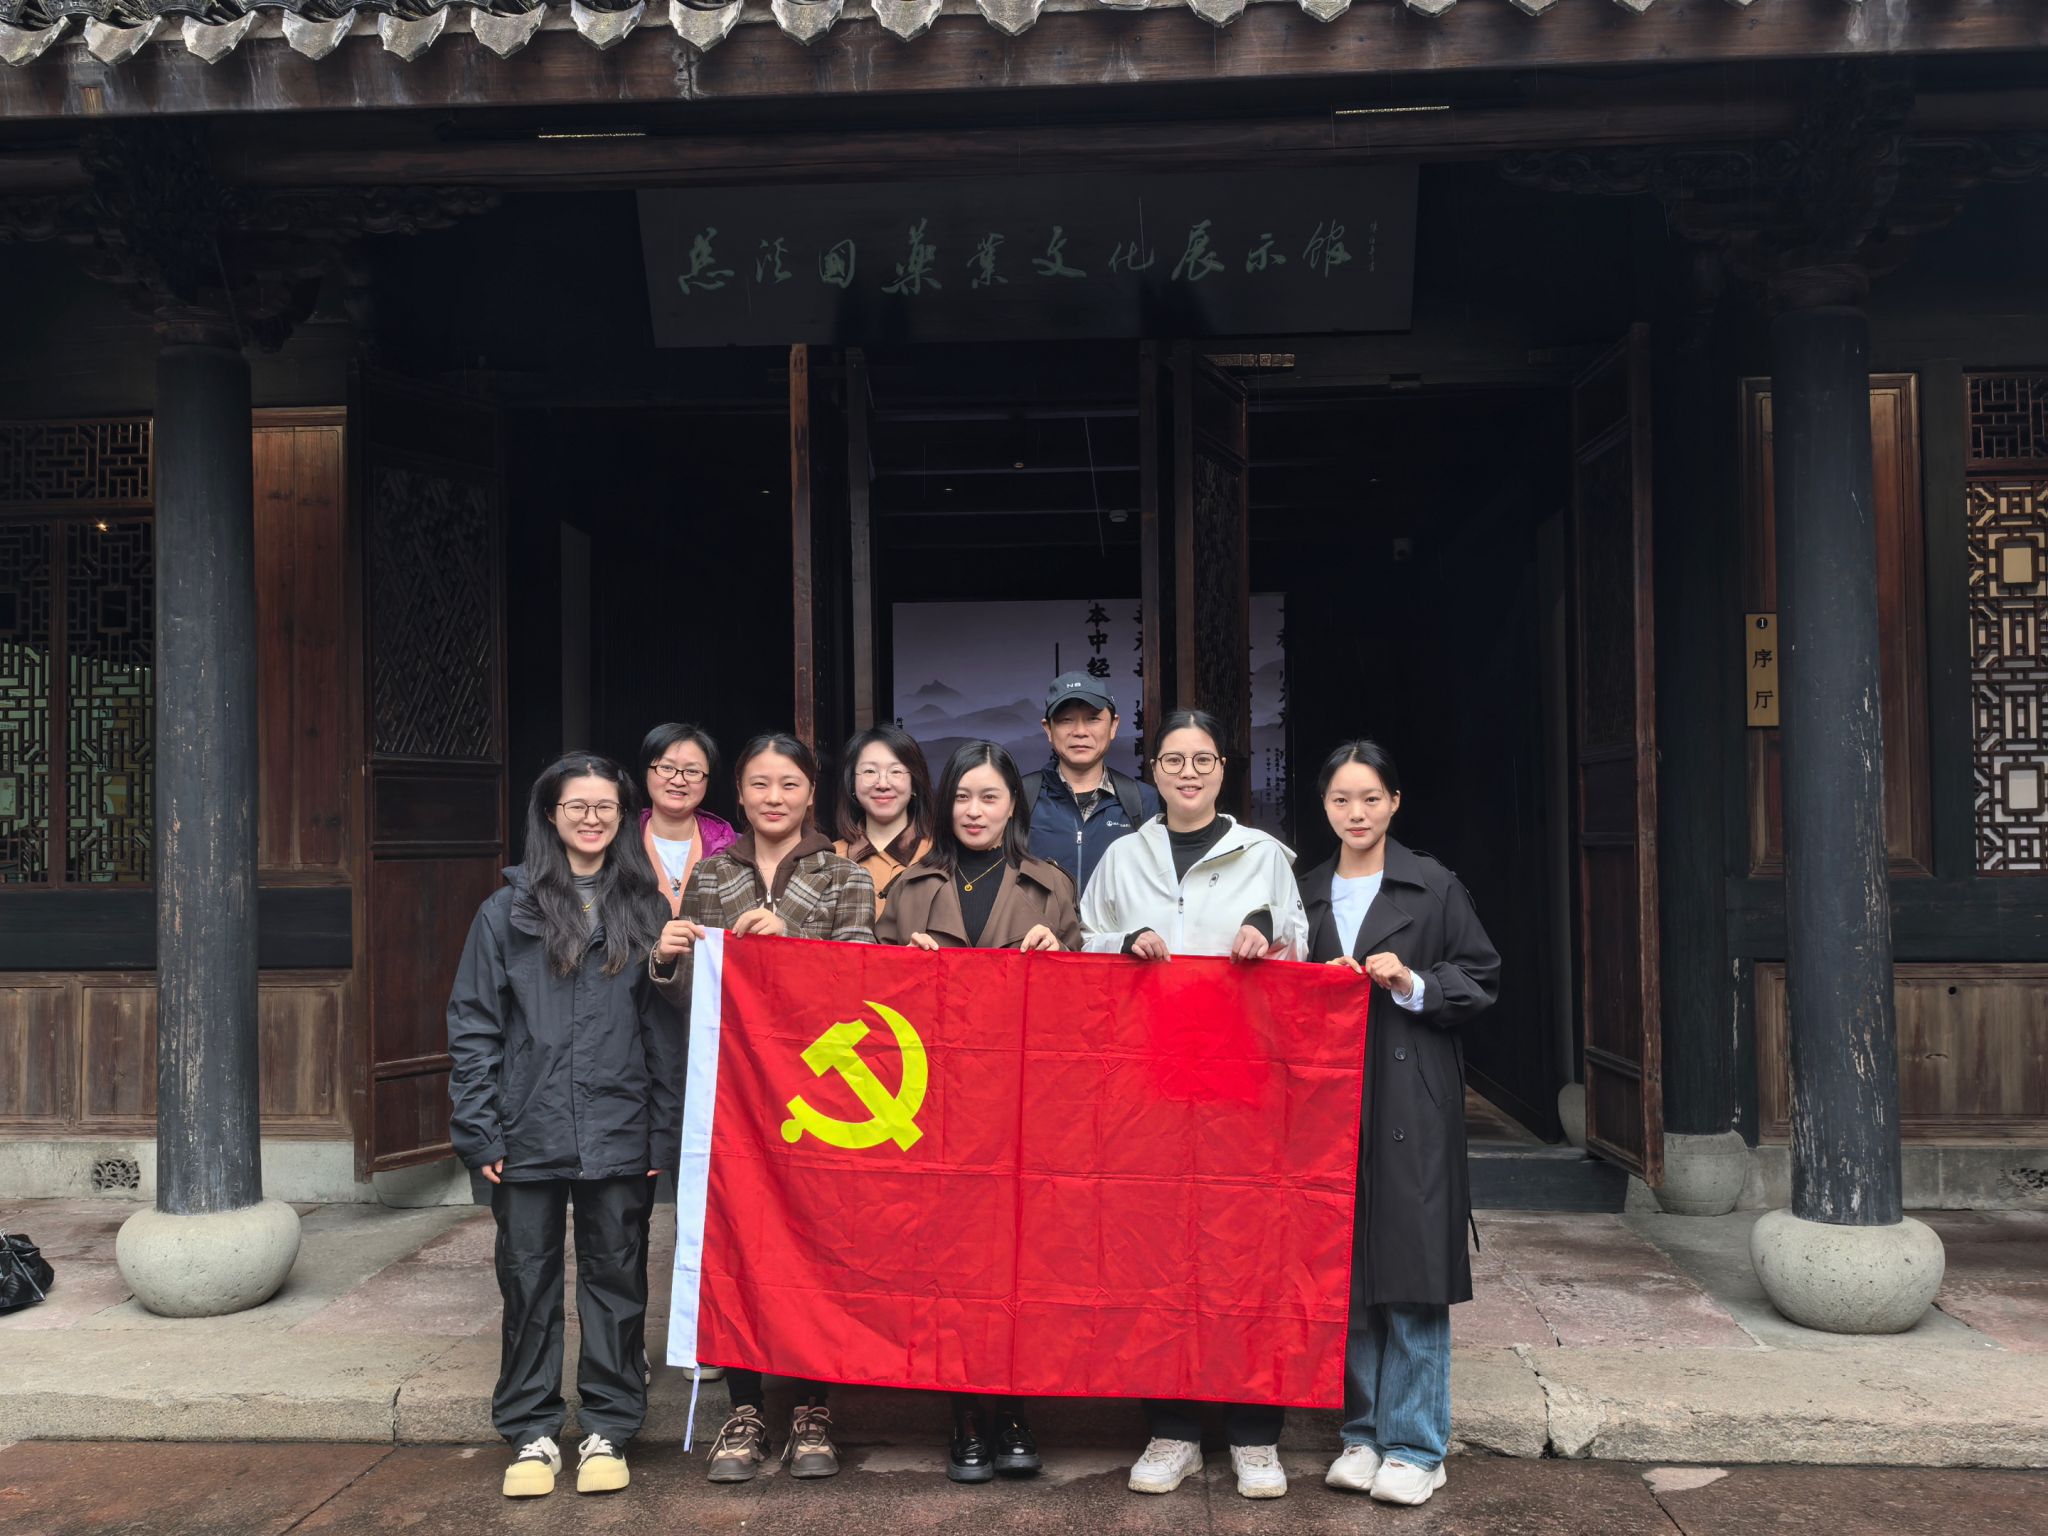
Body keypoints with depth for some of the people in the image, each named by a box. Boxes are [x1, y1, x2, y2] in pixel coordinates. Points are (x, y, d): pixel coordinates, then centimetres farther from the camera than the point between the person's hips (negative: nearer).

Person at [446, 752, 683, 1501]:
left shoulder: (643, 909, 6)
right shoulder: (508, 911, 4)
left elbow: (665, 1027, 4)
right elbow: (472, 1024, 2)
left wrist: (665, 1130, -2)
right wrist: (479, 1130, -5)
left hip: (620, 1136, 0)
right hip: (529, 1134, 0)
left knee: (616, 1280, 8)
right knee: (528, 1283, 8)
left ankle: (607, 1429, 21)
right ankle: (532, 1433, 21)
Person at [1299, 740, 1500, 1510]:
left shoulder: (1433, 887, 1)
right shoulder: (1307, 893, 12)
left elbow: (1481, 978, 2)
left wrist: (1412, 983, -12)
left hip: (1412, 1104, -3)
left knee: (1411, 1272, -2)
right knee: (1345, 1273, 7)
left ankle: (1415, 1446, 9)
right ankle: (1364, 1432, 20)